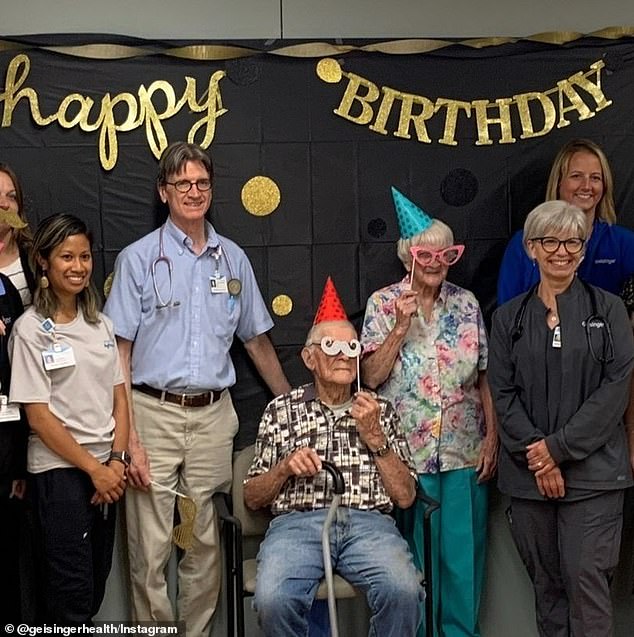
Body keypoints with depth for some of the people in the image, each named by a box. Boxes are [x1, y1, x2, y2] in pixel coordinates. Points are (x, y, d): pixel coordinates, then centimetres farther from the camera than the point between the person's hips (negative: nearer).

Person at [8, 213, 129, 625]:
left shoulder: (100, 324, 9)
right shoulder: (31, 330, -8)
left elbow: (120, 398, 9)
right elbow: (39, 416, -11)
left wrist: (116, 462, -4)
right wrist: (93, 468, -12)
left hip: (107, 469, 6)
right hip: (59, 471, -5)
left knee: (96, 589, 13)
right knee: (73, 594, -1)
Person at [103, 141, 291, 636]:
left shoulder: (232, 259, 10)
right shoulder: (139, 258, 0)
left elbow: (257, 340, 19)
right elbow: (119, 353, -4)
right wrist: (128, 437, -12)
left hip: (214, 415, 3)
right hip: (154, 413, -3)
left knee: (205, 545, 10)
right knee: (151, 549, 0)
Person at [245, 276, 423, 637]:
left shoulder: (380, 411, 20)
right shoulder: (282, 410, 18)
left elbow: (405, 496, 11)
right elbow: (253, 498, 16)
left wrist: (374, 436, 2)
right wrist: (285, 467, -3)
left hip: (369, 523, 1)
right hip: (297, 523, 0)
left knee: (403, 591, -32)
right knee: (273, 600, -32)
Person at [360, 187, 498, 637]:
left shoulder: (466, 304, 6)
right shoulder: (383, 304, -1)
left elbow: (484, 378, 9)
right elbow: (372, 377, -9)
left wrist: (492, 437, 2)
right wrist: (400, 325, -16)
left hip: (465, 451, 2)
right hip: (407, 452, -2)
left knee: (464, 550, 7)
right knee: (415, 553, 6)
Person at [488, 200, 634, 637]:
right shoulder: (509, 317, 9)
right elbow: (503, 393, 3)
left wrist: (559, 447, -11)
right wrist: (536, 455, -10)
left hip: (593, 470, -2)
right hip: (529, 472, 2)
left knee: (587, 578, -7)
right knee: (546, 581, 8)